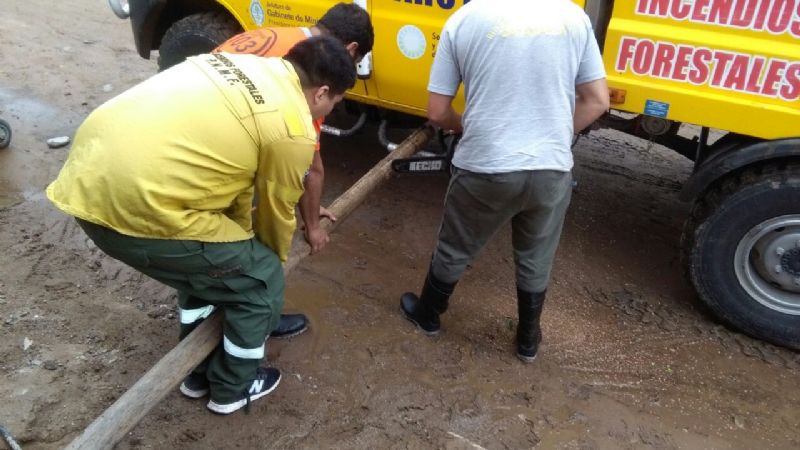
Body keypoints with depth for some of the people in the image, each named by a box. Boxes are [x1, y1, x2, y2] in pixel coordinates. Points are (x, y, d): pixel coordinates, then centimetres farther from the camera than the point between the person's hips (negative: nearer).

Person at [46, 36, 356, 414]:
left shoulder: (245, 65, 17)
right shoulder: (293, 130, -8)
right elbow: (276, 211, 7)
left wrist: (243, 241, 33)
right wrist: (273, 258, 29)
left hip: (87, 177, 9)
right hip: (137, 205, -9)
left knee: (209, 260, 30)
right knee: (260, 282, 10)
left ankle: (198, 371, 45)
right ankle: (232, 387, 32)